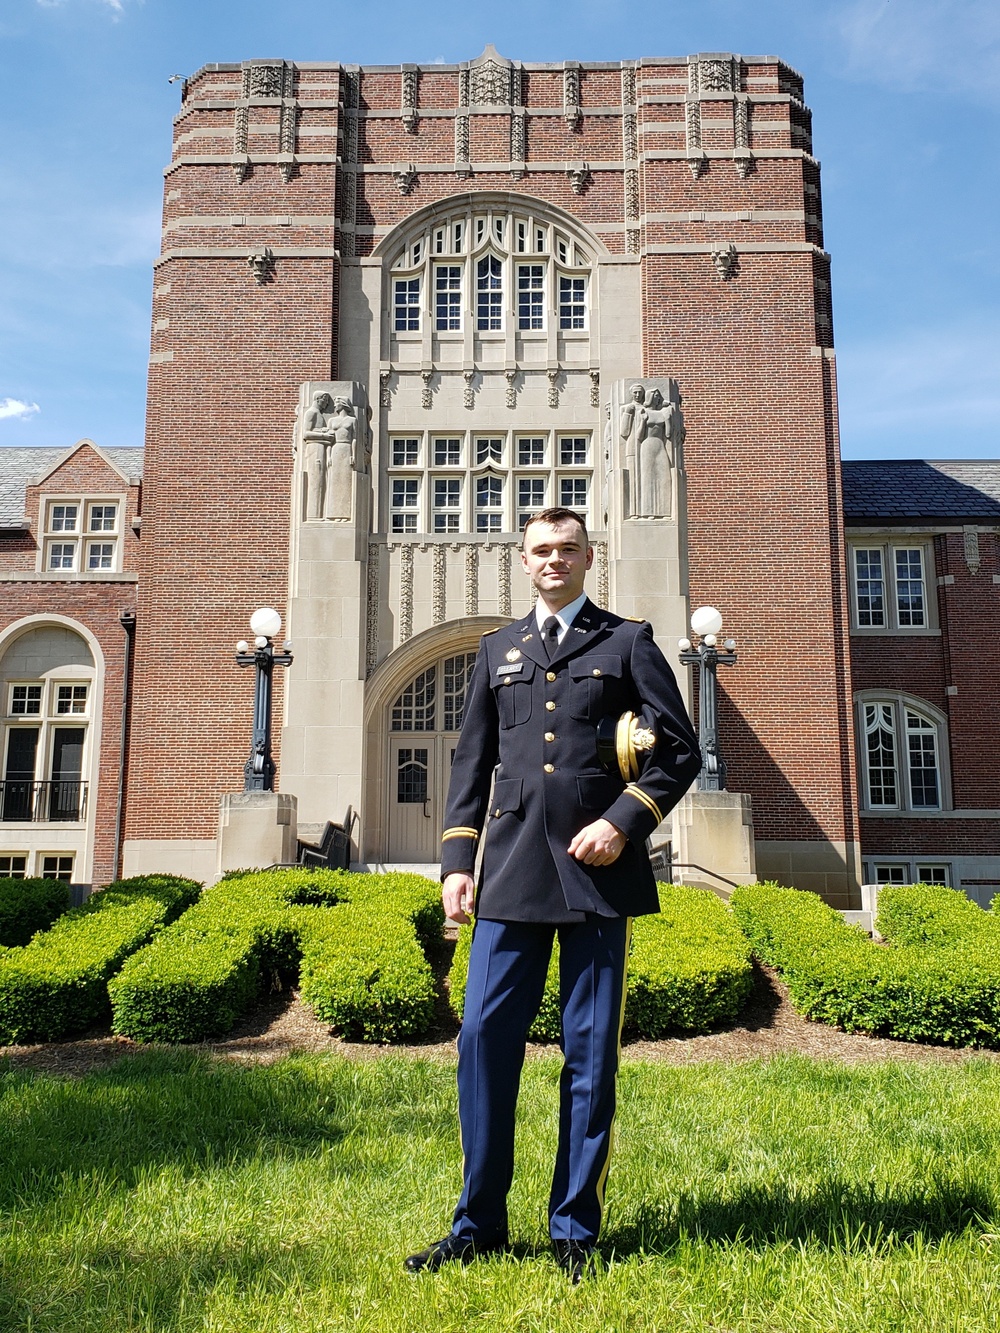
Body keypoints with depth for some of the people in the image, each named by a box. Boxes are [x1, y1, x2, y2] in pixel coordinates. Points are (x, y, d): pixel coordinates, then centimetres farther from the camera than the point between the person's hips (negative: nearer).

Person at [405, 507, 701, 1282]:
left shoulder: (628, 642, 9)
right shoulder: (498, 650, 18)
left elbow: (680, 750, 5)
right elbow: (472, 762, 15)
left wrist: (624, 821, -9)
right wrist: (457, 861, 6)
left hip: (599, 870, -2)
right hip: (513, 871, 3)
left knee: (591, 1051, 4)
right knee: (485, 1037, -1)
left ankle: (576, 1231, 18)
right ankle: (479, 1225, 15)